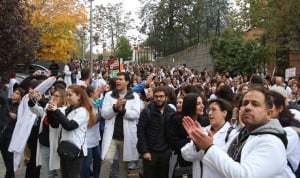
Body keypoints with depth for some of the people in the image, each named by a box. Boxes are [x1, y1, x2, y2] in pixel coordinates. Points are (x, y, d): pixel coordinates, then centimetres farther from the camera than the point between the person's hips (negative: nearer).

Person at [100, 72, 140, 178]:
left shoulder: (134, 96, 1)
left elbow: (136, 114, -10)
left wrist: (122, 110, -23)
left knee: (124, 164, 12)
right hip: (111, 135, 0)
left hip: (127, 136, 1)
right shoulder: (109, 95, 3)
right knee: (107, 160, -15)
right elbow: (104, 114, -6)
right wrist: (115, 107, -22)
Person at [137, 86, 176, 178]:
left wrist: (170, 148, 1)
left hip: (165, 152, 3)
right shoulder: (147, 111, -8)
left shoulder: (171, 112, 2)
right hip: (150, 151, -3)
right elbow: (140, 132, -10)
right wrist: (145, 151, -14)